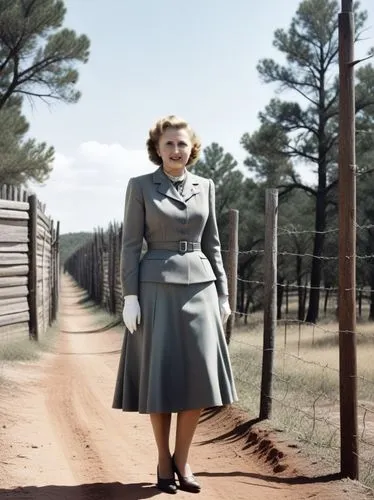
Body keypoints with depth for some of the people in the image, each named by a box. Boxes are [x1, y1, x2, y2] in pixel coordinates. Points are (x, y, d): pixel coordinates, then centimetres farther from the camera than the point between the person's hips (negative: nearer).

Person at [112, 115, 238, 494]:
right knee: (160, 377, 0)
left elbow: (212, 244, 13)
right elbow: (130, 245, -2)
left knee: (197, 376, 0)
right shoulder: (140, 186, 0)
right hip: (157, 288, -3)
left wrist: (223, 294, 9)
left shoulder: (205, 187, 10)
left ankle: (182, 461, 13)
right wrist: (130, 297, -9)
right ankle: (164, 462, 15)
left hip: (199, 287, 3)